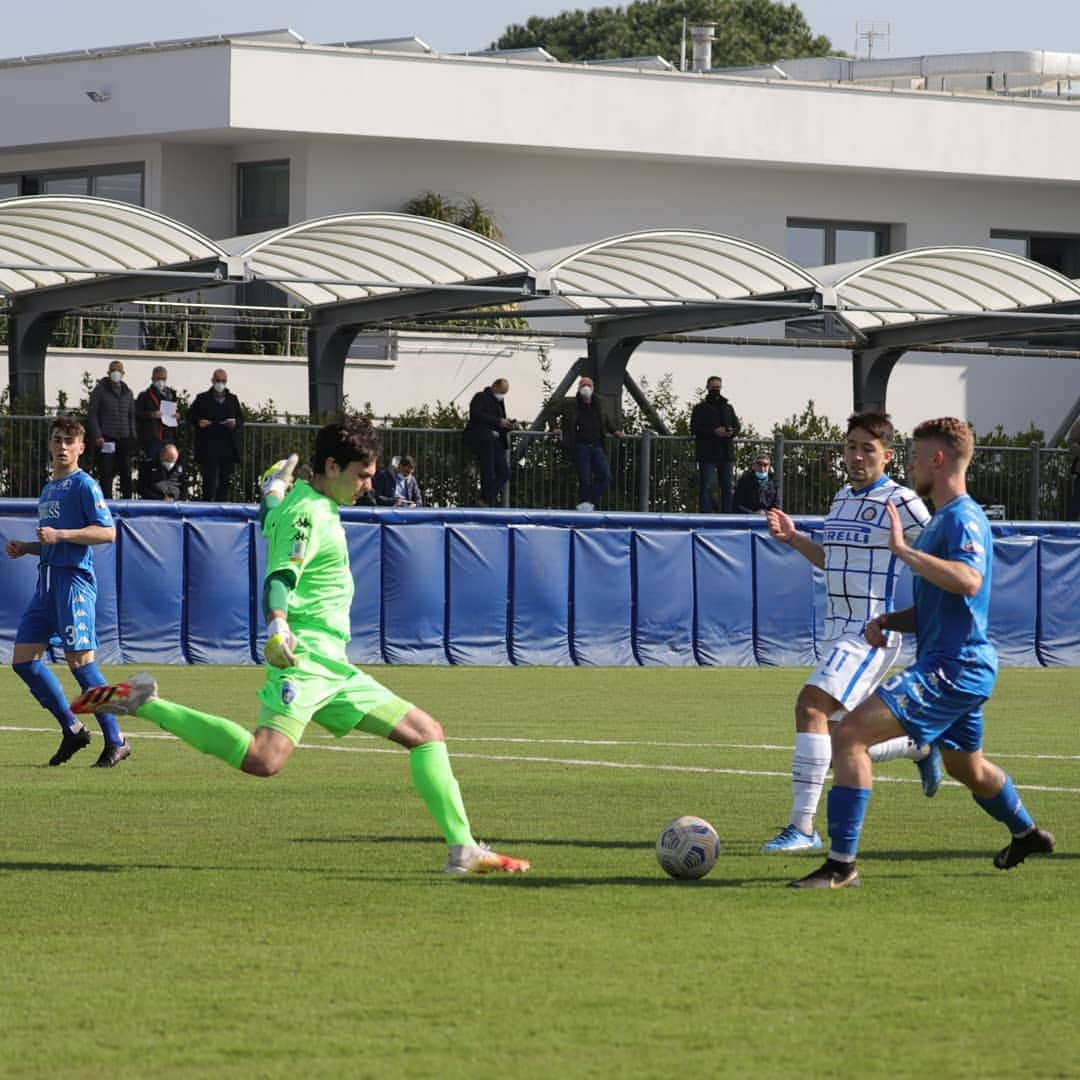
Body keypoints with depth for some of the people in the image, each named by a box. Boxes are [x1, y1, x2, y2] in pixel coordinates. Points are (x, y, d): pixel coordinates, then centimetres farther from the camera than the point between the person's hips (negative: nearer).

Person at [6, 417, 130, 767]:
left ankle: (115, 741, -6)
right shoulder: (48, 490, 21)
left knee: (79, 661, -13)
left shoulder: (83, 485, -5)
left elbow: (107, 532, -15)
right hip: (47, 580, 9)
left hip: (74, 580, -9)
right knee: (23, 659, 3)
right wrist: (25, 548, 11)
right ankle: (72, 729, 11)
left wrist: (59, 535, -21)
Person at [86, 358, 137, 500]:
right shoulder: (100, 391, 1)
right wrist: (97, 436, -11)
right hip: (106, 439, -4)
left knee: (126, 472, 3)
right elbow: (92, 415, -3)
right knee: (106, 473, -5)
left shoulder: (127, 392, 16)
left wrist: (132, 436, 10)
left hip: (124, 439, 4)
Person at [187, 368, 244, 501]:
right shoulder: (202, 398, 8)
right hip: (208, 446, -3)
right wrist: (198, 422, -11)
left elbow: (241, 418, 16)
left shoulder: (233, 399, 16)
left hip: (228, 446, 3)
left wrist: (236, 423, -6)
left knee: (225, 479, 5)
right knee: (210, 477, -9)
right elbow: (190, 415, 9)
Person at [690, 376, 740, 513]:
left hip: (726, 454, 5)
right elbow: (694, 429, -4)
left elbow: (737, 426, 17)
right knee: (706, 487, -8)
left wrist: (732, 432, -7)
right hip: (708, 454, -5)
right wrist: (714, 432, -17)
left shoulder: (728, 408, 19)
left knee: (727, 487, 6)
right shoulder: (700, 408, 5)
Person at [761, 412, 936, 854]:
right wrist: (793, 538, 14)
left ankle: (802, 827, -23)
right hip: (840, 631, 9)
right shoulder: (842, 498, 15)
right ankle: (920, 747, 38)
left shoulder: (901, 503, -10)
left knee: (811, 704, -24)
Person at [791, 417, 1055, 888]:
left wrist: (903, 550, -32)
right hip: (957, 667, 11)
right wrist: (889, 621, 8)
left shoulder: (963, 518, -14)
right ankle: (1027, 834, 53)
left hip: (952, 668, -11)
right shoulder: (943, 519, 18)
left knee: (849, 735, -20)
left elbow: (968, 581, -35)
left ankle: (841, 864, -22)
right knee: (968, 768, 31)